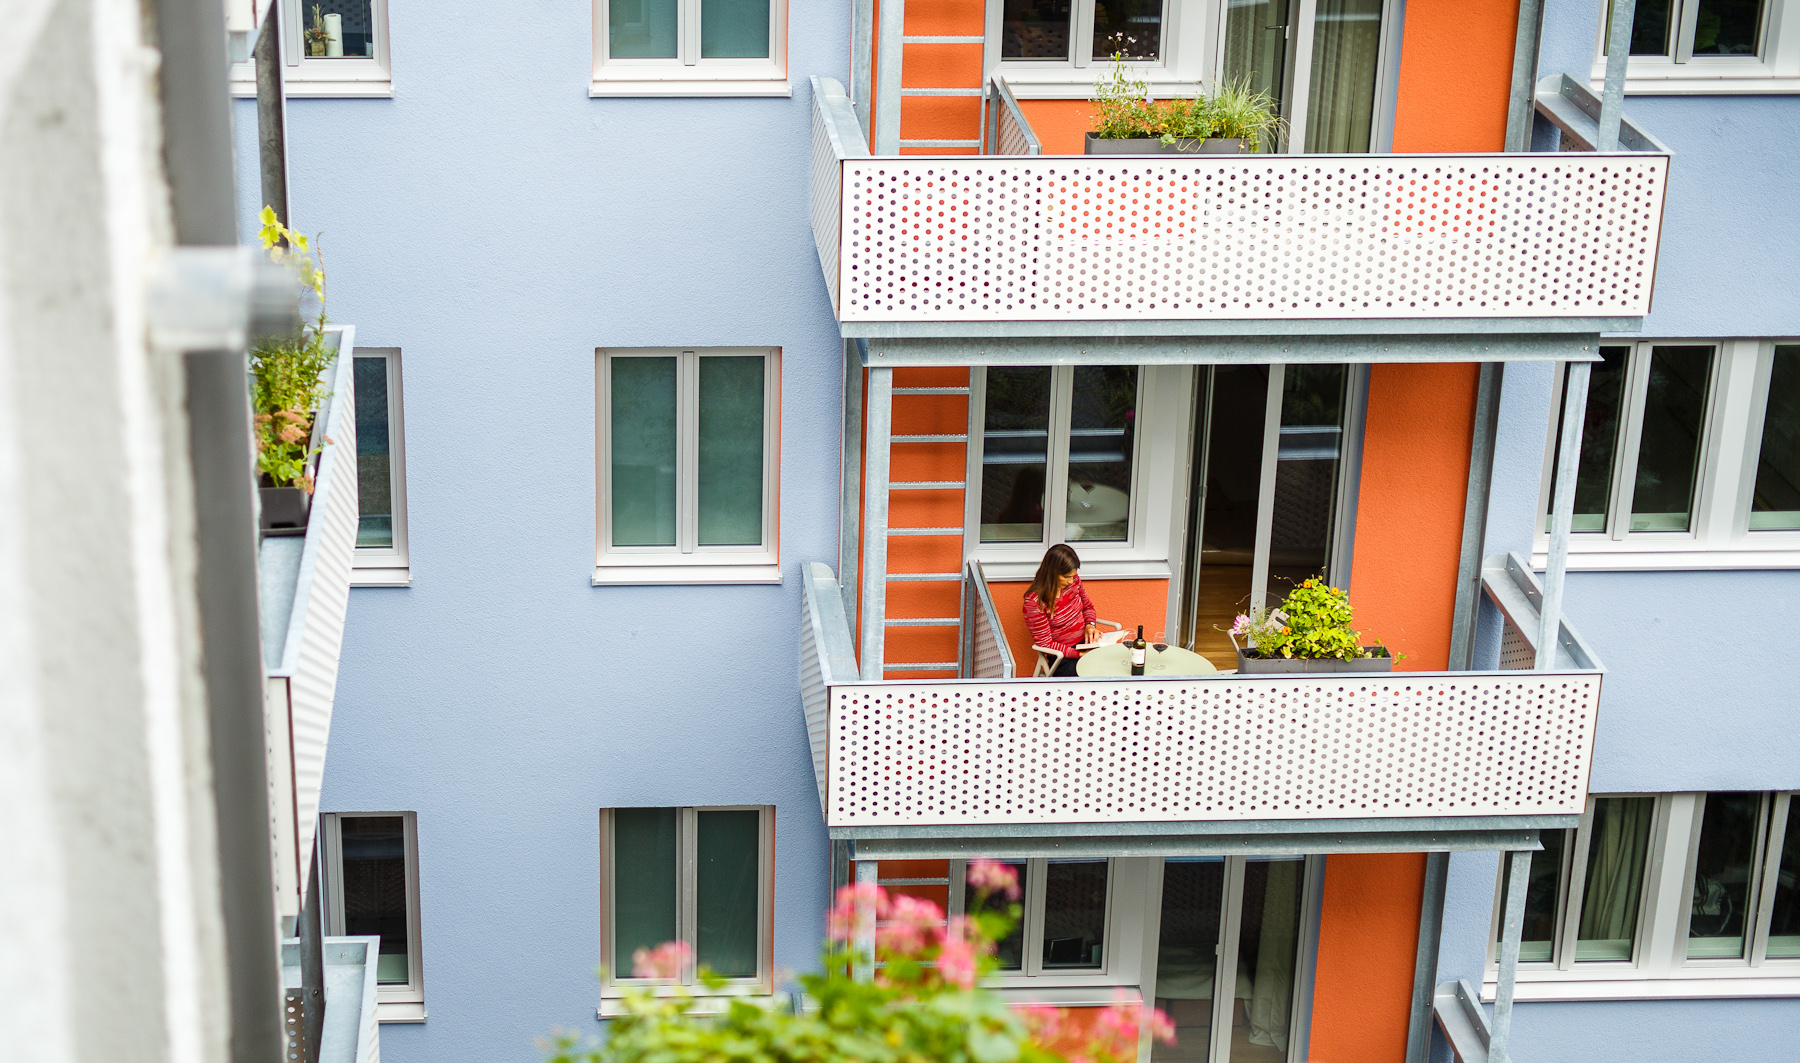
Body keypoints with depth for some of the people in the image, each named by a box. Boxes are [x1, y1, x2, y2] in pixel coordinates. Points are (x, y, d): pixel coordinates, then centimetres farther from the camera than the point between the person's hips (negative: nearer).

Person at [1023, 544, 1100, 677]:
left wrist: (1090, 624, -1)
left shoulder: (1073, 580, 1)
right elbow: (1045, 644, -13)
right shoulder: (1034, 602, -18)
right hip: (1063, 660, -6)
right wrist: (1080, 654, -21)